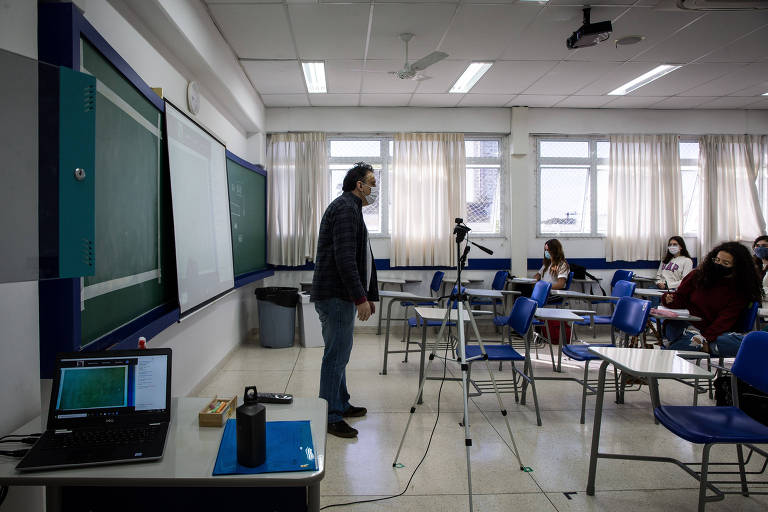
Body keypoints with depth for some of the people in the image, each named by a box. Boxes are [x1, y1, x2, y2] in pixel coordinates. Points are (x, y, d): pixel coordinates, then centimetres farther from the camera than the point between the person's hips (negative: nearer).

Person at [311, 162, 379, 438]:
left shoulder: (350, 208, 21)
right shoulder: (345, 208, -14)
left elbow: (359, 258, 25)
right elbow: (344, 258, -24)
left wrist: (367, 295, 24)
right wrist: (360, 297, -23)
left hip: (341, 295, 11)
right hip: (335, 295, -11)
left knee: (340, 354, 18)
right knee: (336, 356, -4)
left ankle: (341, 405, 30)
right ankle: (330, 417, 5)